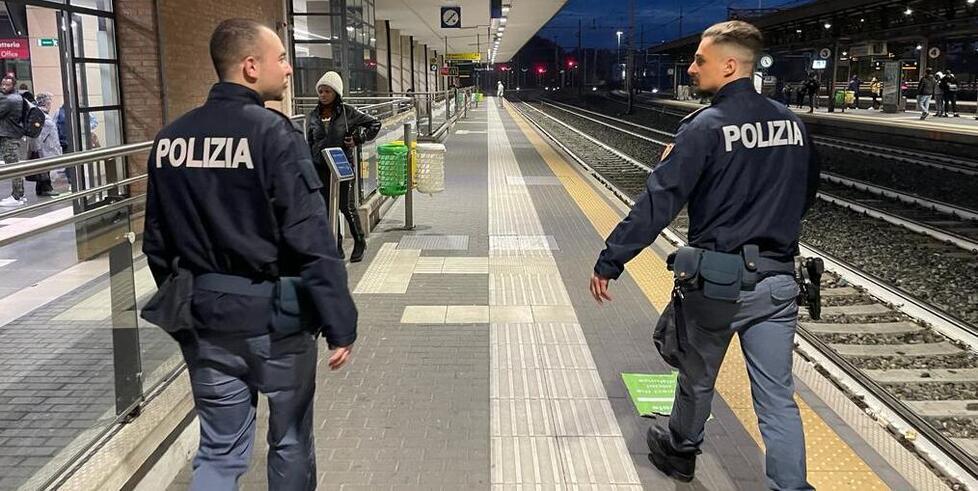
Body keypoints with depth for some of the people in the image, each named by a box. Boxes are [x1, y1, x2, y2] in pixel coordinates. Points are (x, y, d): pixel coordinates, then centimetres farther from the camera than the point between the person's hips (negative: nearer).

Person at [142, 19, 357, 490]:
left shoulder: (170, 139, 3)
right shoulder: (274, 135, -16)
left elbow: (156, 242, 9)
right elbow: (312, 241, -20)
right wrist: (340, 323, -15)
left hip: (204, 318, 5)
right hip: (274, 315, -5)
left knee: (219, 450, 16)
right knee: (290, 440, 17)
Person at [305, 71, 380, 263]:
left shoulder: (348, 112, -2)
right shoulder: (312, 116, 6)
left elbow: (374, 124, 5)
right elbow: (309, 144, 13)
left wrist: (358, 139, -3)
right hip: (320, 168, 3)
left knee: (347, 206, -1)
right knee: (327, 209, 5)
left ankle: (360, 243, 19)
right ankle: (336, 249, 16)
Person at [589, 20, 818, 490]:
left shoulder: (707, 127, -15)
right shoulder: (791, 123, 4)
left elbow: (657, 203, -20)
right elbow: (805, 194, 17)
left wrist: (609, 261, -17)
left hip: (716, 278, -4)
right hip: (778, 280, 4)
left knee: (697, 378, 19)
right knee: (777, 397, 9)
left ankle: (679, 452, 41)